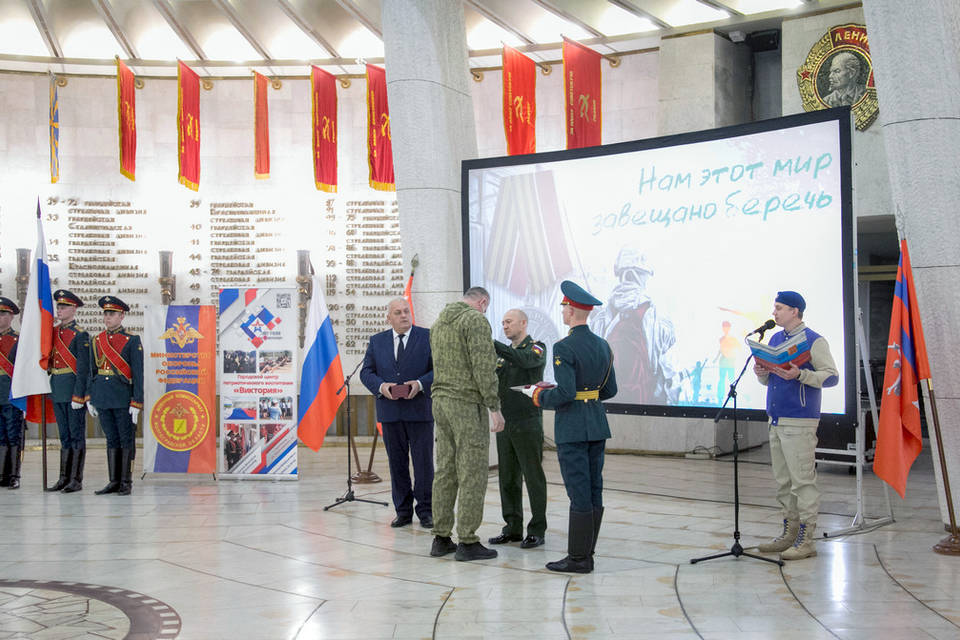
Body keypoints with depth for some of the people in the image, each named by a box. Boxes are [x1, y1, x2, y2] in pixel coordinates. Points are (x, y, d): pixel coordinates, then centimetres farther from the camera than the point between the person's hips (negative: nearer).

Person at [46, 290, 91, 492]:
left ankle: (77, 480, 1)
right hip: (57, 392, 7)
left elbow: (83, 369, -13)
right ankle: (64, 478, 16)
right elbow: (48, 360, 19)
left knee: (77, 435, -2)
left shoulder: (81, 336, -9)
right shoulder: (53, 333, 13)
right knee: (65, 436, 11)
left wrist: (78, 396, -18)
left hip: (74, 390, -7)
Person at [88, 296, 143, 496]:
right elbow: (92, 370, 15)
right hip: (103, 398, 5)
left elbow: (138, 374, -7)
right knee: (112, 440, 10)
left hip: (123, 397, -5)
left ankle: (126, 482, 8)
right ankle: (114, 481, 15)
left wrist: (136, 403, -12)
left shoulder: (132, 340, -4)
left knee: (126, 440, 2)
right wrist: (90, 398, 10)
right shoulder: (98, 340, 11)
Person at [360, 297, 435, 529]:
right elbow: (366, 372, 7)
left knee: (423, 462, 0)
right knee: (397, 463, 8)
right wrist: (380, 386, -12)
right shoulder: (377, 341, 10)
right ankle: (403, 511, 17)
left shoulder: (428, 337, 1)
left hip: (420, 411, -3)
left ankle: (425, 511, 10)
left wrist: (420, 384, -18)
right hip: (390, 412, 3)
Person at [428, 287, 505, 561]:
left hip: (440, 402, 8)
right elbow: (483, 367, -16)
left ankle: (441, 538, 14)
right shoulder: (476, 320, -10)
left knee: (444, 471, 10)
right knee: (472, 474, -4)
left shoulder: (438, 322, 17)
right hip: (467, 404, -8)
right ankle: (467, 541, -3)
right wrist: (494, 407, -14)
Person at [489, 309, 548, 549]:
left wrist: (493, 345, -30)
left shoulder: (537, 348, -3)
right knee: (508, 478, 9)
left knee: (533, 477, -2)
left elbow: (525, 360, -26)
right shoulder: (504, 353, 16)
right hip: (505, 423, 6)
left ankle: (537, 530, 4)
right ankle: (513, 528, 17)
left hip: (528, 423, -6)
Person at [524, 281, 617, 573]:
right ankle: (587, 554, 18)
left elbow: (565, 393, -22)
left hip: (572, 428, -8)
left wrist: (539, 395, -5)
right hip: (597, 425, 8)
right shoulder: (603, 345, 9)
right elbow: (610, 390, 12)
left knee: (579, 494, -4)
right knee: (594, 491, 10)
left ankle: (578, 558, 2)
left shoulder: (564, 348, -15)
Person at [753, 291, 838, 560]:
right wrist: (762, 372, 2)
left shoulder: (814, 341, -6)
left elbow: (832, 376, -12)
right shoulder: (775, 339, 17)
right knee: (783, 481, 11)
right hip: (776, 419, 8)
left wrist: (799, 374, -23)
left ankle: (806, 540, -2)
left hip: (799, 422, -8)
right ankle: (789, 533, 20)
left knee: (802, 480, -6)